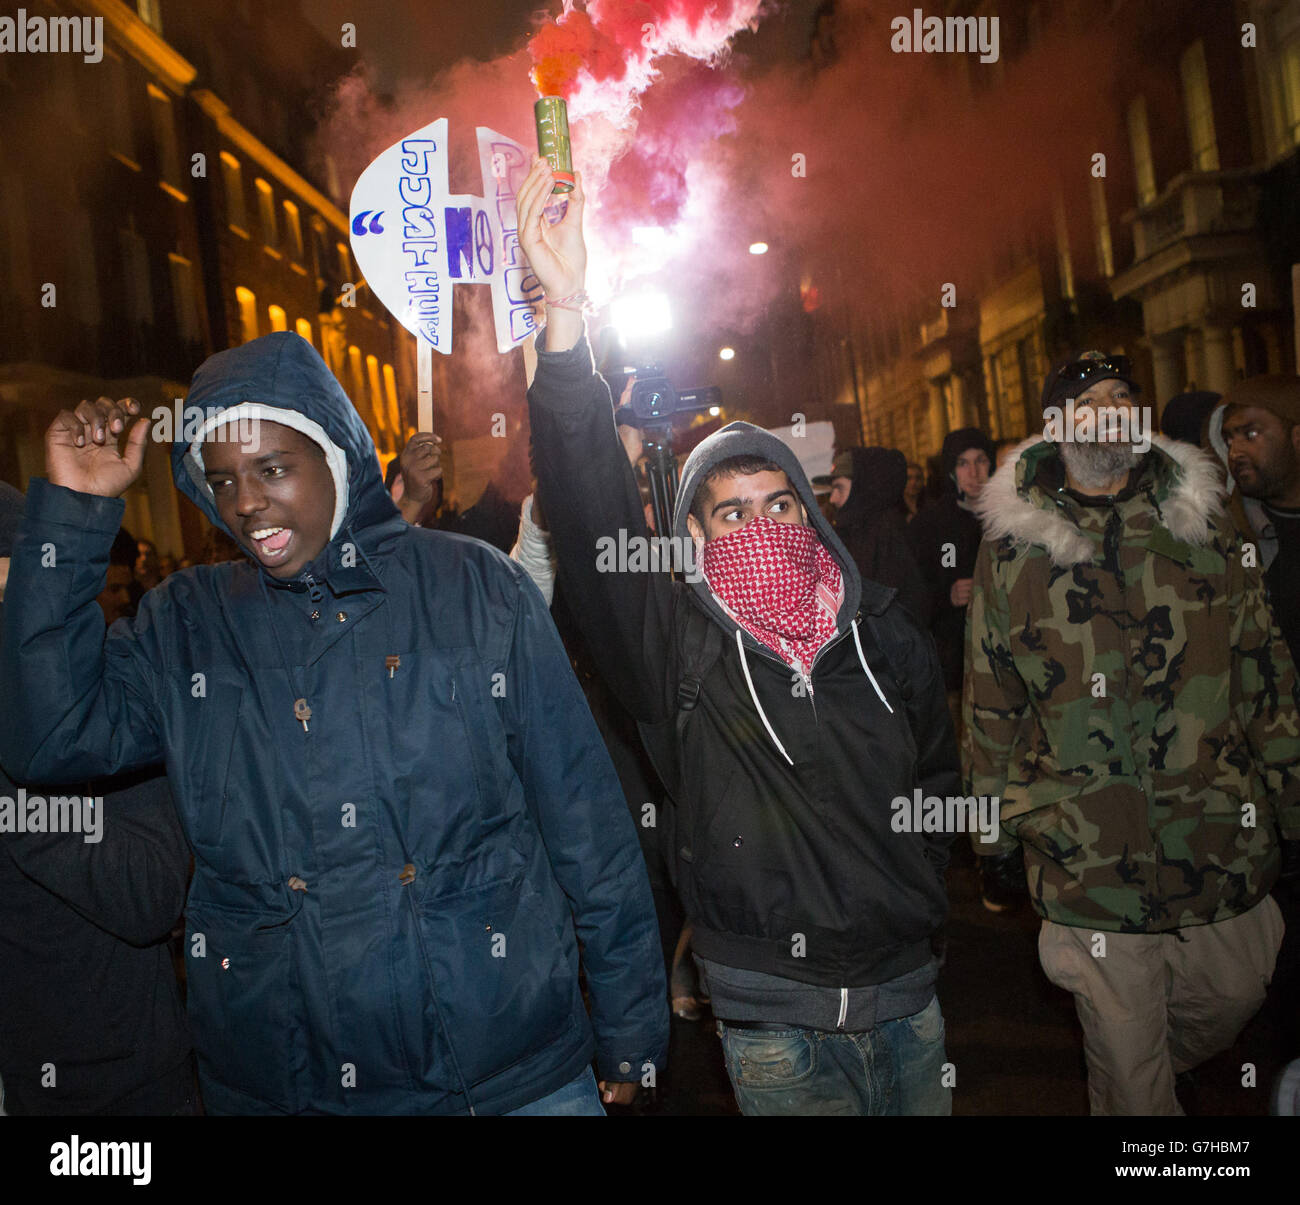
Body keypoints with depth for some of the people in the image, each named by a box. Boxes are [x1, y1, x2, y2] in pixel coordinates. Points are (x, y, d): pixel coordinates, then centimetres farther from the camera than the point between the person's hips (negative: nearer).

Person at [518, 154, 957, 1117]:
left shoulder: (885, 637, -1)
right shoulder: (674, 643, -12)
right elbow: (591, 508, -26)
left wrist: (920, 890, 7)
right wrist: (566, 315, -34)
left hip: (906, 990, 4)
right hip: (773, 1012, -3)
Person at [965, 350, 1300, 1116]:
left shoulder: (1202, 517, 3)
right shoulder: (1013, 544, -3)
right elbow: (991, 700, 2)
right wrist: (996, 821, 5)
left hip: (1220, 841, 3)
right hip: (1087, 852, -2)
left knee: (1234, 995, 20)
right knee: (1123, 1050, 10)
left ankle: (1153, 1070, 49)